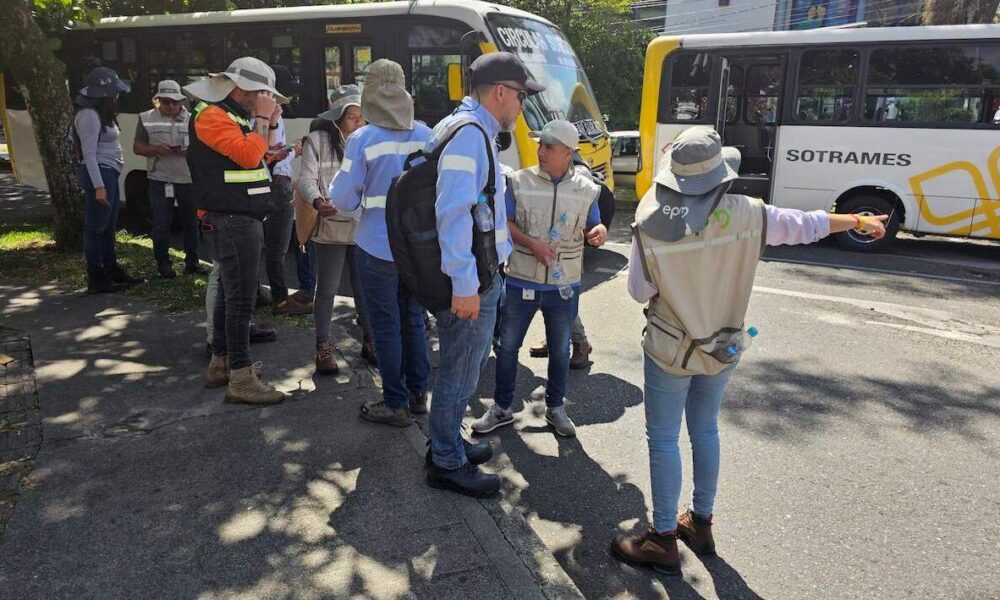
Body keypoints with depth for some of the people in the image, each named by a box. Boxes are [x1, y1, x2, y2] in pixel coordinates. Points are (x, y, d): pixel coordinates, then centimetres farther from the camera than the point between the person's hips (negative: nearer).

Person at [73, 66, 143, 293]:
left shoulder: (101, 113, 17)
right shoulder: (89, 115, -14)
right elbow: (89, 154, -19)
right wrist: (99, 186, -24)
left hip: (109, 173, 10)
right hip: (99, 174, -10)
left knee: (108, 227, 16)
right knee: (96, 228, -4)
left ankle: (112, 271, 26)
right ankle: (96, 279, 2)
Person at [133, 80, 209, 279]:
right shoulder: (147, 118, 5)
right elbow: (137, 148, 5)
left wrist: (190, 151, -12)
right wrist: (156, 149, -15)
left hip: (189, 179, 2)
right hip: (160, 180, -2)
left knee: (191, 221, 9)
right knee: (161, 223, 1)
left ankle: (191, 261, 20)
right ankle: (163, 262, 12)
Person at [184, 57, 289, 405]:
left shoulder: (236, 116, 19)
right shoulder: (212, 116, -11)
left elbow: (258, 157, 19)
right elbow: (248, 155, -24)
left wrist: (271, 124, 9)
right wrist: (262, 118, -12)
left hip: (243, 219, 10)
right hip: (232, 222, -10)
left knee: (230, 294, 15)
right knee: (241, 298, -10)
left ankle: (220, 364, 25)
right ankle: (241, 379, -5)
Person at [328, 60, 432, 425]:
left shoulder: (362, 140, -13)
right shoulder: (425, 136, 1)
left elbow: (343, 199, -10)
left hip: (377, 248, -5)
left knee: (386, 326, 4)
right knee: (413, 320, 16)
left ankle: (396, 404, 12)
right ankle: (418, 394, 27)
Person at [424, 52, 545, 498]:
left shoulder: (475, 132, 15)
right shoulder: (468, 133, -17)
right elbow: (455, 212, -25)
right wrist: (465, 285, -26)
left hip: (479, 278, 10)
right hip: (470, 283, -10)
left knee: (467, 367, 22)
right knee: (460, 373, 3)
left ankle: (448, 442, 38)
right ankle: (447, 464, 19)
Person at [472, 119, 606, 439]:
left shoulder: (587, 189, -1)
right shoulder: (520, 181, -5)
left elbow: (592, 229, 7)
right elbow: (504, 223, -3)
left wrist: (600, 232, -17)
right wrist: (531, 243, -19)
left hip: (564, 286, 1)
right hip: (522, 282, -1)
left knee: (560, 350, 14)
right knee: (507, 345, 8)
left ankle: (555, 407, 34)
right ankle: (502, 408, 27)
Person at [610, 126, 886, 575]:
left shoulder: (650, 222, -19)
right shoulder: (746, 214, -10)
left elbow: (640, 291, -12)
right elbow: (804, 225, 4)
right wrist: (859, 221, 20)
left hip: (671, 349, -4)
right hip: (723, 347, 4)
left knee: (663, 439, 7)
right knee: (705, 431, 20)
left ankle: (663, 541, 15)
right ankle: (701, 524, 34)